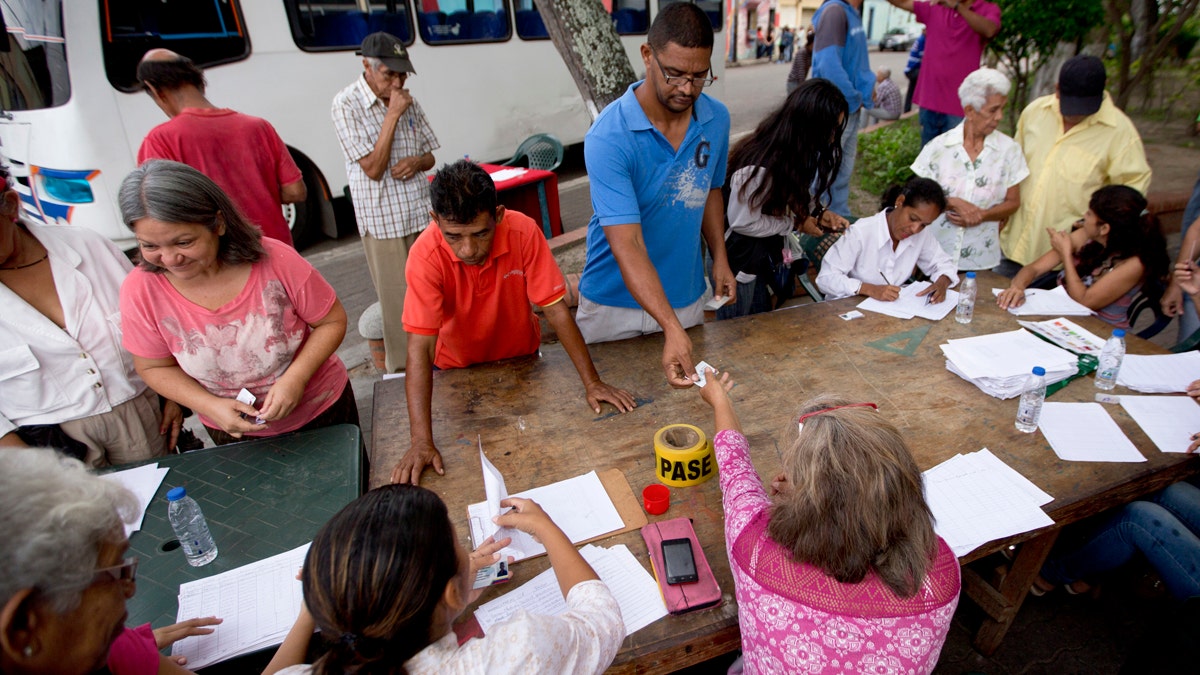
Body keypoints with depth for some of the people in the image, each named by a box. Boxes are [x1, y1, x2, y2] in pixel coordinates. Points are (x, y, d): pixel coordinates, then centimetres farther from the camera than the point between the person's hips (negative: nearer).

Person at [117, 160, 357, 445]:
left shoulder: (276, 260, -26)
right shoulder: (140, 291, -18)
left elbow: (333, 321, -15)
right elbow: (155, 367, -4)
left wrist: (296, 377, -28)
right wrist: (211, 406, -20)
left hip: (323, 410, -1)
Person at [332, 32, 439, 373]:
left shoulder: (407, 101, 7)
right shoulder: (346, 104, -8)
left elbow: (430, 154, 17)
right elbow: (373, 168, -15)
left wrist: (417, 161, -7)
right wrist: (392, 116, -16)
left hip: (422, 213, 5)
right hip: (383, 221, -5)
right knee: (398, 304, 1)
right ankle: (403, 372, 15)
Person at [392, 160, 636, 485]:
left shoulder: (524, 232, -30)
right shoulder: (426, 256, -33)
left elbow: (556, 310, -25)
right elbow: (419, 347, -35)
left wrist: (592, 382, -27)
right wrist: (422, 441, -41)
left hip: (521, 355, 1)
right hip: (457, 367, -1)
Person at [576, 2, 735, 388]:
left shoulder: (717, 119, -5)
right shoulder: (608, 138, -24)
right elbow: (627, 245, -30)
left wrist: (719, 259, 3)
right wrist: (672, 329, -38)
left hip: (686, 296, 4)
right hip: (614, 303, -4)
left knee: (686, 385, 21)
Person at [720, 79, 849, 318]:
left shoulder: (795, 152, -5)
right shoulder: (760, 166, -31)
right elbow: (743, 222, -25)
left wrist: (818, 213, -7)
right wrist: (796, 223, -18)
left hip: (766, 253, 8)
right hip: (738, 259, -8)